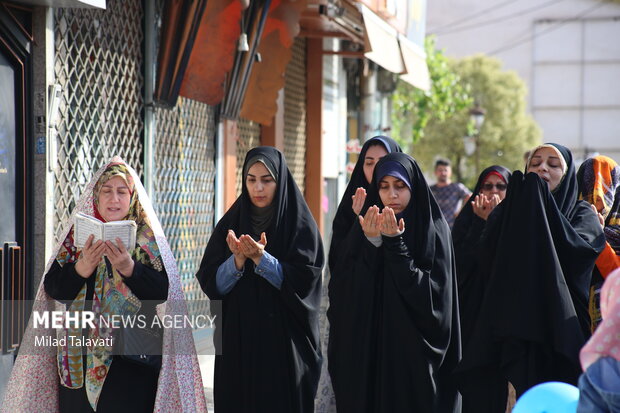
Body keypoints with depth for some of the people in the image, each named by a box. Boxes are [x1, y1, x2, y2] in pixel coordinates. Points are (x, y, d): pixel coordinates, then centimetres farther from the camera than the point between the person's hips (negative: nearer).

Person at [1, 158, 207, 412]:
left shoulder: (147, 237, 2)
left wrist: (129, 268, -24)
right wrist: (82, 268, -18)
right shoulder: (78, 235, 7)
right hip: (80, 354, 2)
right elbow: (53, 290, 0)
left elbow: (162, 292, -9)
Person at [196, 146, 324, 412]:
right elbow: (211, 284, -1)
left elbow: (302, 282, -11)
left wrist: (260, 258, -22)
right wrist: (238, 259, -18)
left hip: (284, 344, -2)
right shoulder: (231, 224, 5)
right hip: (237, 345, 2)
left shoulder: (299, 224, -2)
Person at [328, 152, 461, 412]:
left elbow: (431, 295, -14)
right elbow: (342, 290, -3)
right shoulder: (364, 228, 6)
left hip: (414, 351, -3)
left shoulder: (433, 230, -3)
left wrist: (395, 245, -18)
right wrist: (370, 244, -15)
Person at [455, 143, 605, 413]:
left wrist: (542, 202, -9)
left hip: (559, 329, -2)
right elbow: (486, 256, -3)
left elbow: (578, 248, -15)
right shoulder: (514, 210, 15)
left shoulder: (582, 213, 9)